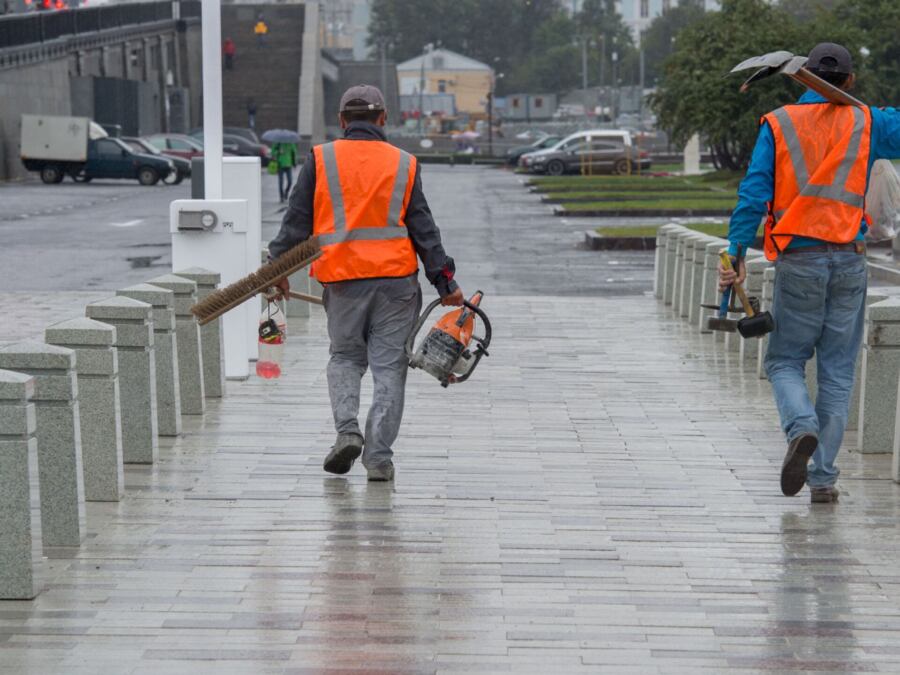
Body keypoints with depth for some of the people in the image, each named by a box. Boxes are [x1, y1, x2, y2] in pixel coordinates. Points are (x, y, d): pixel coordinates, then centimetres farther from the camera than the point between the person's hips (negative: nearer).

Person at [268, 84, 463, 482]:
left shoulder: (320, 160, 3)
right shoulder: (403, 164, 5)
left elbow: (297, 219, 2)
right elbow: (422, 228, 4)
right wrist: (445, 281, 6)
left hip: (342, 278, 0)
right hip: (395, 277, 0)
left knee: (345, 358, 17)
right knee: (389, 366, 4)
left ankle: (347, 429, -5)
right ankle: (379, 457, 0)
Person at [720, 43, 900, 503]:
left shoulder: (778, 125, 2)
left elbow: (753, 193, -6)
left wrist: (737, 254, -7)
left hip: (799, 261, -1)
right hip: (849, 259, 1)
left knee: (785, 361, 11)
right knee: (837, 372, 7)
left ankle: (802, 429, -19)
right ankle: (822, 478, 5)